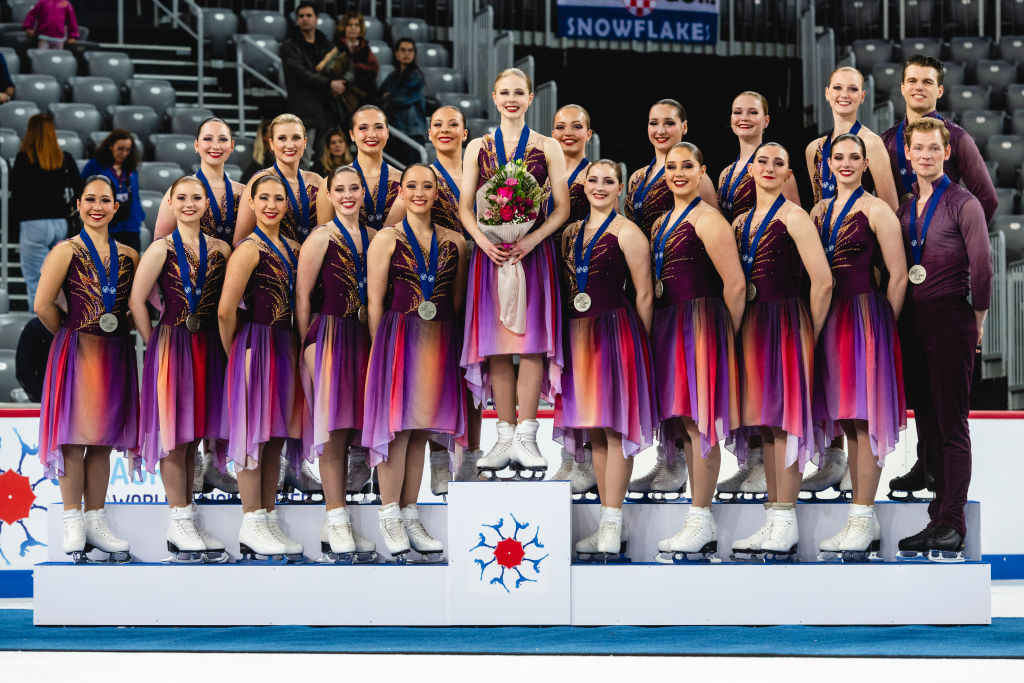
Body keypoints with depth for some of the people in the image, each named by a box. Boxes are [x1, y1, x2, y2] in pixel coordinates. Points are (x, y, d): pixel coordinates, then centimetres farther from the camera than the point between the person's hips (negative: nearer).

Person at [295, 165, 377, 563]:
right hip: (329, 335, -6)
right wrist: (307, 346, -8)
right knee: (333, 429, -7)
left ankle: (335, 522, 12)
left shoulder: (372, 236, 13)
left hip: (362, 337, 6)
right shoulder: (321, 238, -4)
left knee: (348, 430, 7)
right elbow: (302, 296, -6)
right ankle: (337, 523, -4)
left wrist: (375, 337, 11)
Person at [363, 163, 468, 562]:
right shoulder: (387, 239, 1)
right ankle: (389, 517, 2)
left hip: (440, 344, 3)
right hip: (399, 338, -3)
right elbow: (375, 301, -1)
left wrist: (451, 346, 6)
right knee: (398, 425, -6)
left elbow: (457, 301, 13)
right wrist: (382, 347, -6)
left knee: (420, 430, 7)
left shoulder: (454, 242, 10)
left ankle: (410, 517, 12)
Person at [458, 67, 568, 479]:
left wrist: (531, 239, -13)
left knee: (532, 341, -7)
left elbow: (562, 207, 2)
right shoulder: (478, 148, 12)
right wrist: (484, 241, -10)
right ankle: (506, 437, 3)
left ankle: (525, 437, -5)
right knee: (497, 345, -1)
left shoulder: (547, 148, 7)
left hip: (534, 251, -1)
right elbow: (465, 206, 8)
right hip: (491, 252, 2)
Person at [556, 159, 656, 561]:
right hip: (578, 333, 7)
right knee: (593, 430, 8)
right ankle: (609, 524, 14)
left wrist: (642, 345, -5)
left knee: (615, 428, -7)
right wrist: (564, 336, 14)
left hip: (615, 331, -7)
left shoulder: (627, 233, -6)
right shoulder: (571, 232, 14)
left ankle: (612, 527, -6)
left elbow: (644, 295, -5)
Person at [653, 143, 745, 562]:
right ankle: (700, 525, 12)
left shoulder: (708, 220, -9)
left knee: (698, 419, -10)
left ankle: (702, 521, -8)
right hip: (669, 325, 9)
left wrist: (726, 334, -8)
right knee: (682, 422, 8)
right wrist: (658, 327, 15)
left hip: (700, 323, -9)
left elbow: (735, 284, -13)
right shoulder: (661, 223, 18)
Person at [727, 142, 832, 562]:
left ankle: (786, 526, -7)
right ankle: (773, 523, 11)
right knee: (764, 418, 8)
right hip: (751, 324, 7)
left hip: (785, 321, -7)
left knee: (784, 418, -9)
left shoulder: (793, 218, -6)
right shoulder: (741, 222, 15)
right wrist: (741, 327, 10)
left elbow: (823, 282, -12)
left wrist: (810, 334, -8)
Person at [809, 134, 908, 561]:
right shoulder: (820, 211, 14)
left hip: (865, 315, -6)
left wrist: (883, 325, -7)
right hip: (828, 319, 6)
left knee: (864, 419, -8)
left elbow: (898, 276, -6)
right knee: (847, 421, 7)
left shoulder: (877, 211, -4)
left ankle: (864, 517, -6)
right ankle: (862, 522, 10)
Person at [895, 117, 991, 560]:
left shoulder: (963, 204, -5)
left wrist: (977, 315, -2)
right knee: (926, 427, 9)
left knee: (952, 426, -6)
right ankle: (938, 520, 14)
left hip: (949, 320, -7)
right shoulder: (904, 207, 14)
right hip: (911, 321, 7)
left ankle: (952, 524, -5)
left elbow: (982, 267, -10)